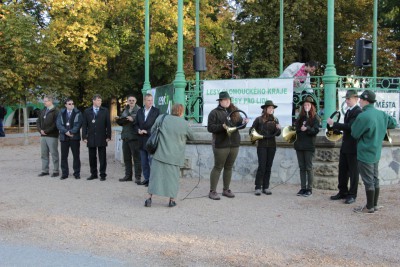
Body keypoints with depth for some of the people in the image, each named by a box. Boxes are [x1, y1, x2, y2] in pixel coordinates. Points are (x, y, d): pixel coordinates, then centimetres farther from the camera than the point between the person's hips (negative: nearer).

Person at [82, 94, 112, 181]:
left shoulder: (105, 111, 4)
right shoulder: (87, 111, 7)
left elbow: (108, 124, 3)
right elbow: (84, 125, 6)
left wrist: (108, 136, -3)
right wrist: (84, 137, -1)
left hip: (102, 138, -1)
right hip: (91, 138, 1)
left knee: (102, 157, 1)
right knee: (92, 157, 7)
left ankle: (103, 174, 8)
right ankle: (93, 174, 17)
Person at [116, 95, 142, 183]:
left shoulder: (138, 110, -5)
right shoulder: (125, 110, 17)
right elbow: (121, 122, 20)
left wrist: (133, 119, -26)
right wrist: (119, 120, -1)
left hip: (134, 136, -7)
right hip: (125, 136, 7)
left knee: (136, 157, -3)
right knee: (126, 157, 12)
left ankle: (137, 177, 2)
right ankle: (128, 175, 22)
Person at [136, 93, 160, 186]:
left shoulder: (156, 111, -2)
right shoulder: (140, 111, 12)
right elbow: (137, 124, 16)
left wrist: (147, 131, -13)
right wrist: (138, 130, -5)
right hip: (142, 140, 5)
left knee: (152, 161, -5)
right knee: (144, 162, 9)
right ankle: (146, 178, 18)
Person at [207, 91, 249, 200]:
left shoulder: (234, 111, 13)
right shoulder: (214, 112, -5)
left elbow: (239, 124, 17)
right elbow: (210, 127, -11)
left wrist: (243, 122, -5)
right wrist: (222, 126, -23)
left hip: (234, 143, 5)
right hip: (221, 144, -5)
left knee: (229, 167, 12)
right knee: (218, 167, -1)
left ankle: (226, 190, 23)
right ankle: (212, 191, 6)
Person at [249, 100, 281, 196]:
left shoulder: (275, 120, 6)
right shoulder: (259, 119, -3)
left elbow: (277, 134, 3)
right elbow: (251, 130, 3)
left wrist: (278, 129, -17)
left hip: (272, 146, 3)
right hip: (262, 145, -3)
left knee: (268, 167, 7)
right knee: (262, 166, -7)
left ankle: (266, 187, 13)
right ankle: (258, 187, 0)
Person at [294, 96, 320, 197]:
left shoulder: (315, 117, -1)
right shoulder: (300, 117, 14)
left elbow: (316, 130, -11)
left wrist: (307, 128, -26)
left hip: (309, 146, -5)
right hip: (299, 145, 5)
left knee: (309, 168, -2)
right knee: (302, 168, 7)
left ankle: (309, 189, 4)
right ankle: (303, 188, 12)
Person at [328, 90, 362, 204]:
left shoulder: (358, 112, -16)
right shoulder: (348, 111, 13)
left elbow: (350, 127, -26)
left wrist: (334, 124, -24)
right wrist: (334, 125, 3)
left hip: (353, 146, -9)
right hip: (345, 145, 9)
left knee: (353, 171, 2)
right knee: (342, 170, 14)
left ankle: (352, 195, 12)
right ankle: (343, 192, 26)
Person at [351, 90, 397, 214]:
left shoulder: (363, 116, -21)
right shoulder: (381, 114, 3)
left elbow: (355, 134, -12)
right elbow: (393, 123, 17)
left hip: (365, 154, -8)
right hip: (376, 153, 8)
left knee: (368, 181, 0)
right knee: (375, 179, 14)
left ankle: (369, 207, 8)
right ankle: (375, 204, 23)